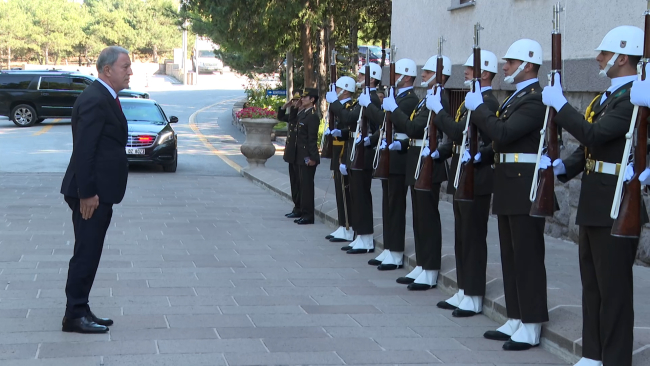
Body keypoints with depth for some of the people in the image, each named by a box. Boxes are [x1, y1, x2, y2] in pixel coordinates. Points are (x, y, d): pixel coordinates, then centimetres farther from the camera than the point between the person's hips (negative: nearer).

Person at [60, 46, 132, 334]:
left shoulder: (105, 98, 15)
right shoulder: (95, 101, -18)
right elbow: (83, 150, -22)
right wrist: (87, 193, -22)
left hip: (99, 191, 10)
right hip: (92, 193, -10)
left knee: (89, 254, 14)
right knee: (86, 254, -4)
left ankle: (80, 311, 22)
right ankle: (75, 315, 2)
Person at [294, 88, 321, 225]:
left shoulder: (312, 116, -15)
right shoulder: (303, 114, 13)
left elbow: (312, 139, -19)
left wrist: (312, 157, -21)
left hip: (308, 157, -10)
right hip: (302, 156, 10)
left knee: (307, 185, -5)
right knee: (304, 185, 13)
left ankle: (308, 216, -1)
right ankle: (304, 213, 20)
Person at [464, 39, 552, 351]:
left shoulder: (535, 99, -15)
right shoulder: (516, 97, 18)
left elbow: (503, 133, -23)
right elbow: (498, 133, 14)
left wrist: (478, 107, -12)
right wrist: (481, 109, 2)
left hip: (526, 187, -10)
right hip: (509, 187, 10)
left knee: (527, 257, -5)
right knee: (511, 257, 13)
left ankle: (531, 327, 1)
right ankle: (516, 320, 21)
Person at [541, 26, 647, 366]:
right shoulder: (606, 96, 15)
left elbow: (593, 135, -27)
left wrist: (559, 104, -18)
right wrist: (562, 167, -1)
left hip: (616, 207, -10)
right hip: (593, 205, 10)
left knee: (613, 288, -4)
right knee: (592, 284, 16)